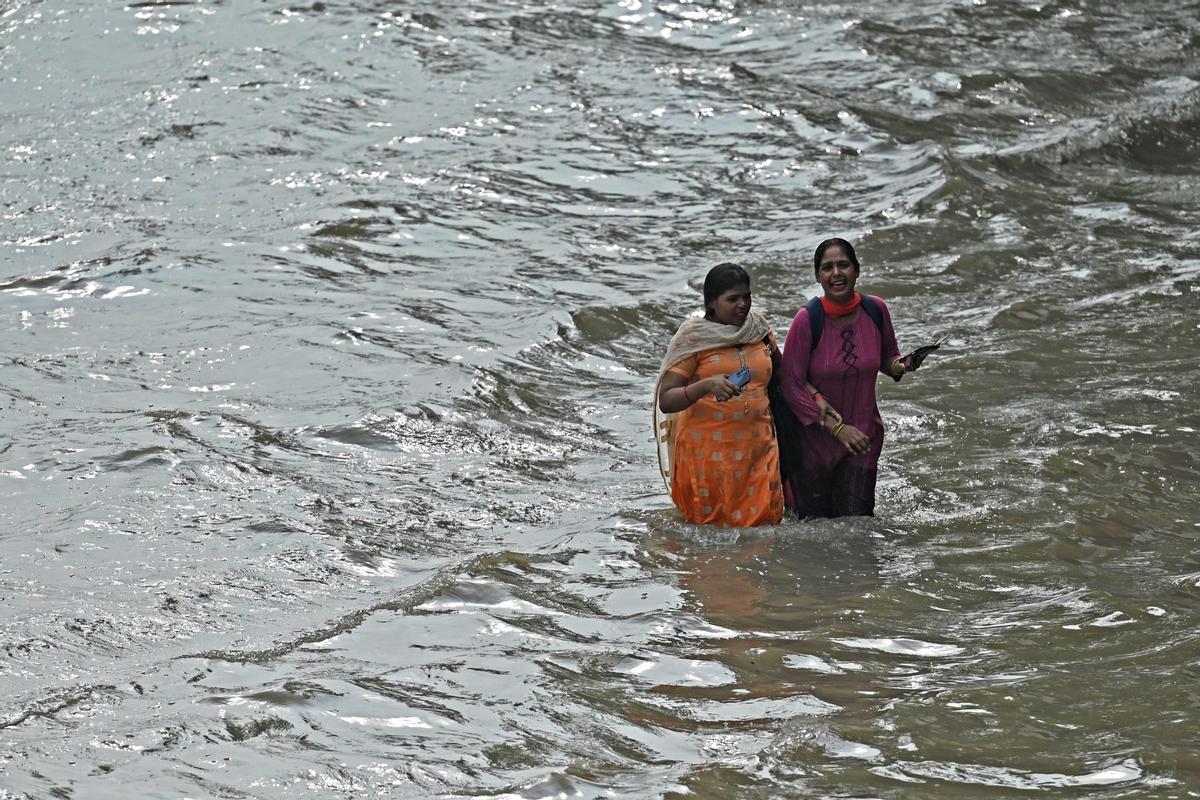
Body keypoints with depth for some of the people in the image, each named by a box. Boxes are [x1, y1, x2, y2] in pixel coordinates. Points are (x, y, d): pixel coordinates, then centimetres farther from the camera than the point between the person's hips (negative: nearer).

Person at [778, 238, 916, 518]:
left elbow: (887, 357, 13)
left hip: (864, 435, 3)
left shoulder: (875, 310, -6)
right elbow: (791, 385, -16)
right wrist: (837, 427, -20)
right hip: (815, 438, -3)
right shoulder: (807, 320, -18)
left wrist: (898, 366, -12)